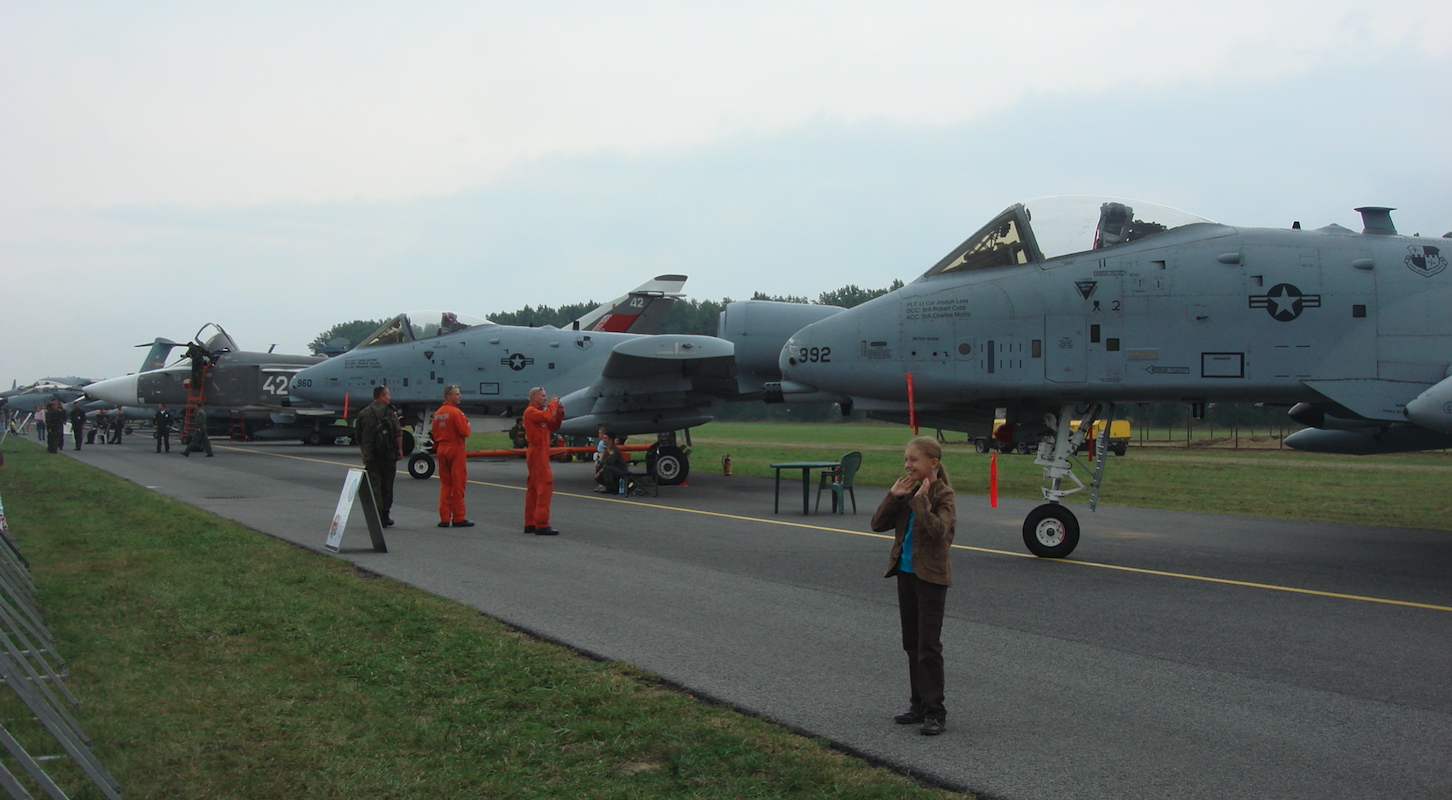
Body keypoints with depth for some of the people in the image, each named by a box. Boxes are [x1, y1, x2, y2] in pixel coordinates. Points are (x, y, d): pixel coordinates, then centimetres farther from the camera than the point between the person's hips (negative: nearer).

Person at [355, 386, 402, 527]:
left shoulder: (363, 414, 8)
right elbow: (398, 433, -10)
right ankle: (385, 515, 13)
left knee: (374, 485, 1)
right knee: (387, 486, 8)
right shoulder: (389, 412, -5)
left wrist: (364, 454, 21)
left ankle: (376, 515, -10)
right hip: (388, 453, -2)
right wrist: (400, 449, 0)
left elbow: (359, 438, 13)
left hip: (370, 456, 3)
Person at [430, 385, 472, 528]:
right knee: (458, 484, -2)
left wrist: (438, 448, 17)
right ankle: (458, 518, 0)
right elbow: (465, 432, -17)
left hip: (441, 450, 7)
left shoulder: (437, 413, 10)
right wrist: (467, 426, 3)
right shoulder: (456, 412, -14)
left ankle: (444, 518, 9)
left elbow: (435, 433, 12)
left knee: (445, 484, 10)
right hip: (455, 448, -7)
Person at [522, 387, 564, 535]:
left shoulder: (540, 411, 21)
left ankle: (530, 524, 14)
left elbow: (554, 427, 18)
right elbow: (545, 417, -28)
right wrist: (553, 404, -13)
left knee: (533, 488, 10)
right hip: (537, 452, -10)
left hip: (542, 452, 10)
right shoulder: (530, 411, -9)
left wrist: (559, 412, 5)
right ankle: (541, 525, -18)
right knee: (545, 485, -15)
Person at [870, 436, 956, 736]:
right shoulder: (907, 492, 7)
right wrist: (894, 497, -10)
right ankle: (919, 704, 23)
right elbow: (878, 523, 2)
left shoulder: (943, 495, -12)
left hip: (931, 576, -7)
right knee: (912, 644, 13)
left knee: (929, 645, -5)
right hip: (906, 573, 7)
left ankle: (935, 711, 1)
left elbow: (938, 530, -29)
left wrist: (921, 500, -25)